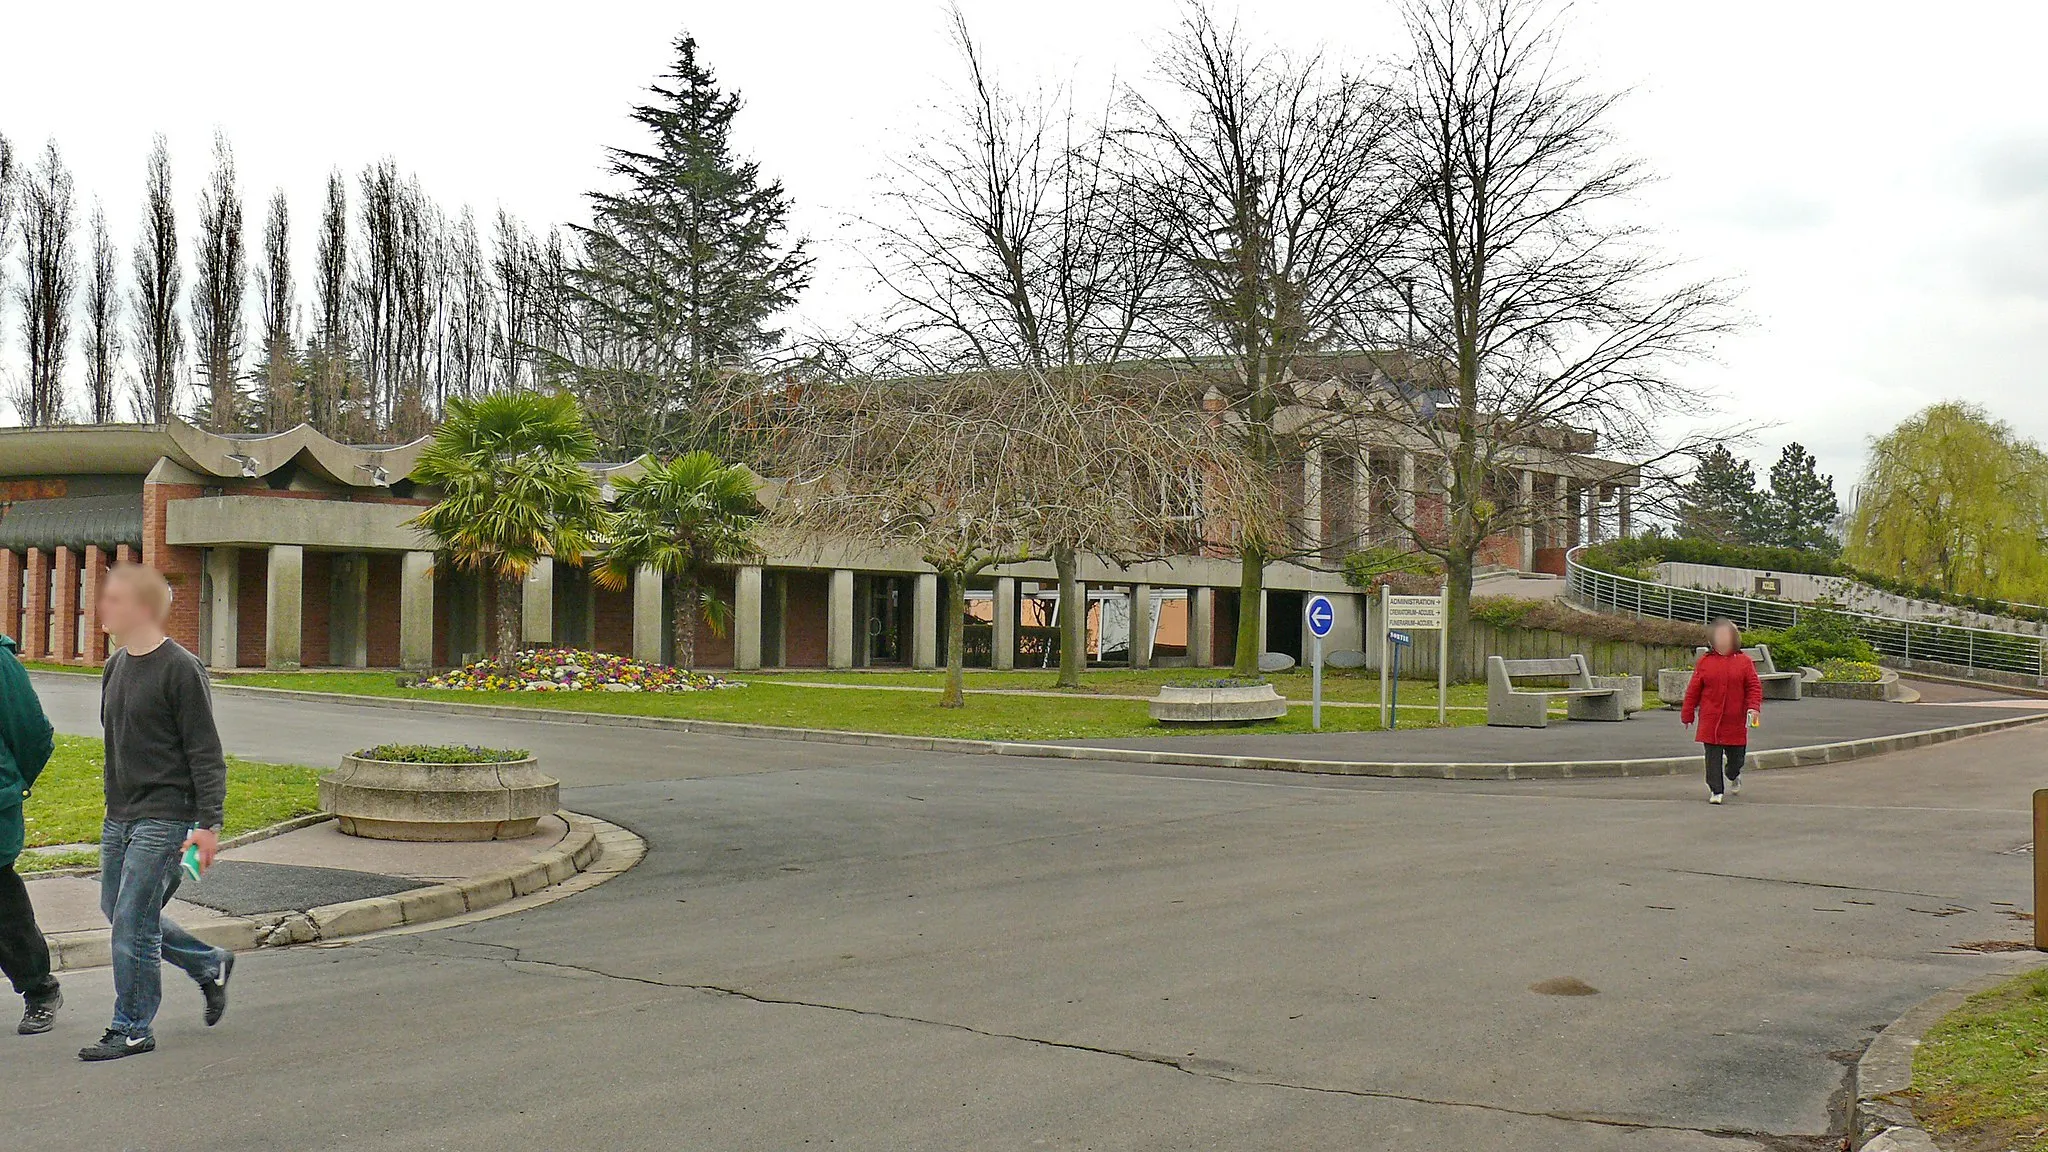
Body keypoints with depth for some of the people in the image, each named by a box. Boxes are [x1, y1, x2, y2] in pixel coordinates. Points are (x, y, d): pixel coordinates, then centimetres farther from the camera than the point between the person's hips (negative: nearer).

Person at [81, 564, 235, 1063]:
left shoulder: (180, 669, -14)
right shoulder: (115, 666, 11)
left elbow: (206, 753, -14)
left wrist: (209, 823, -18)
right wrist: (114, 802, 22)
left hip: (164, 817, -9)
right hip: (120, 815, 9)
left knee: (132, 922, -7)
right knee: (117, 912, 14)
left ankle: (132, 1030, 5)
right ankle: (210, 965, 31)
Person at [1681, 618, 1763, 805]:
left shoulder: (1743, 661, 4)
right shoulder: (1705, 661, 3)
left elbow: (1754, 686, 3)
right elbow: (1693, 690, 6)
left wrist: (1754, 707, -13)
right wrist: (1687, 714, 6)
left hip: (1736, 720, 1)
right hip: (1711, 720, -1)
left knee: (1736, 755, 10)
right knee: (1713, 757, -3)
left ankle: (1733, 776, 42)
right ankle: (1715, 791, 5)